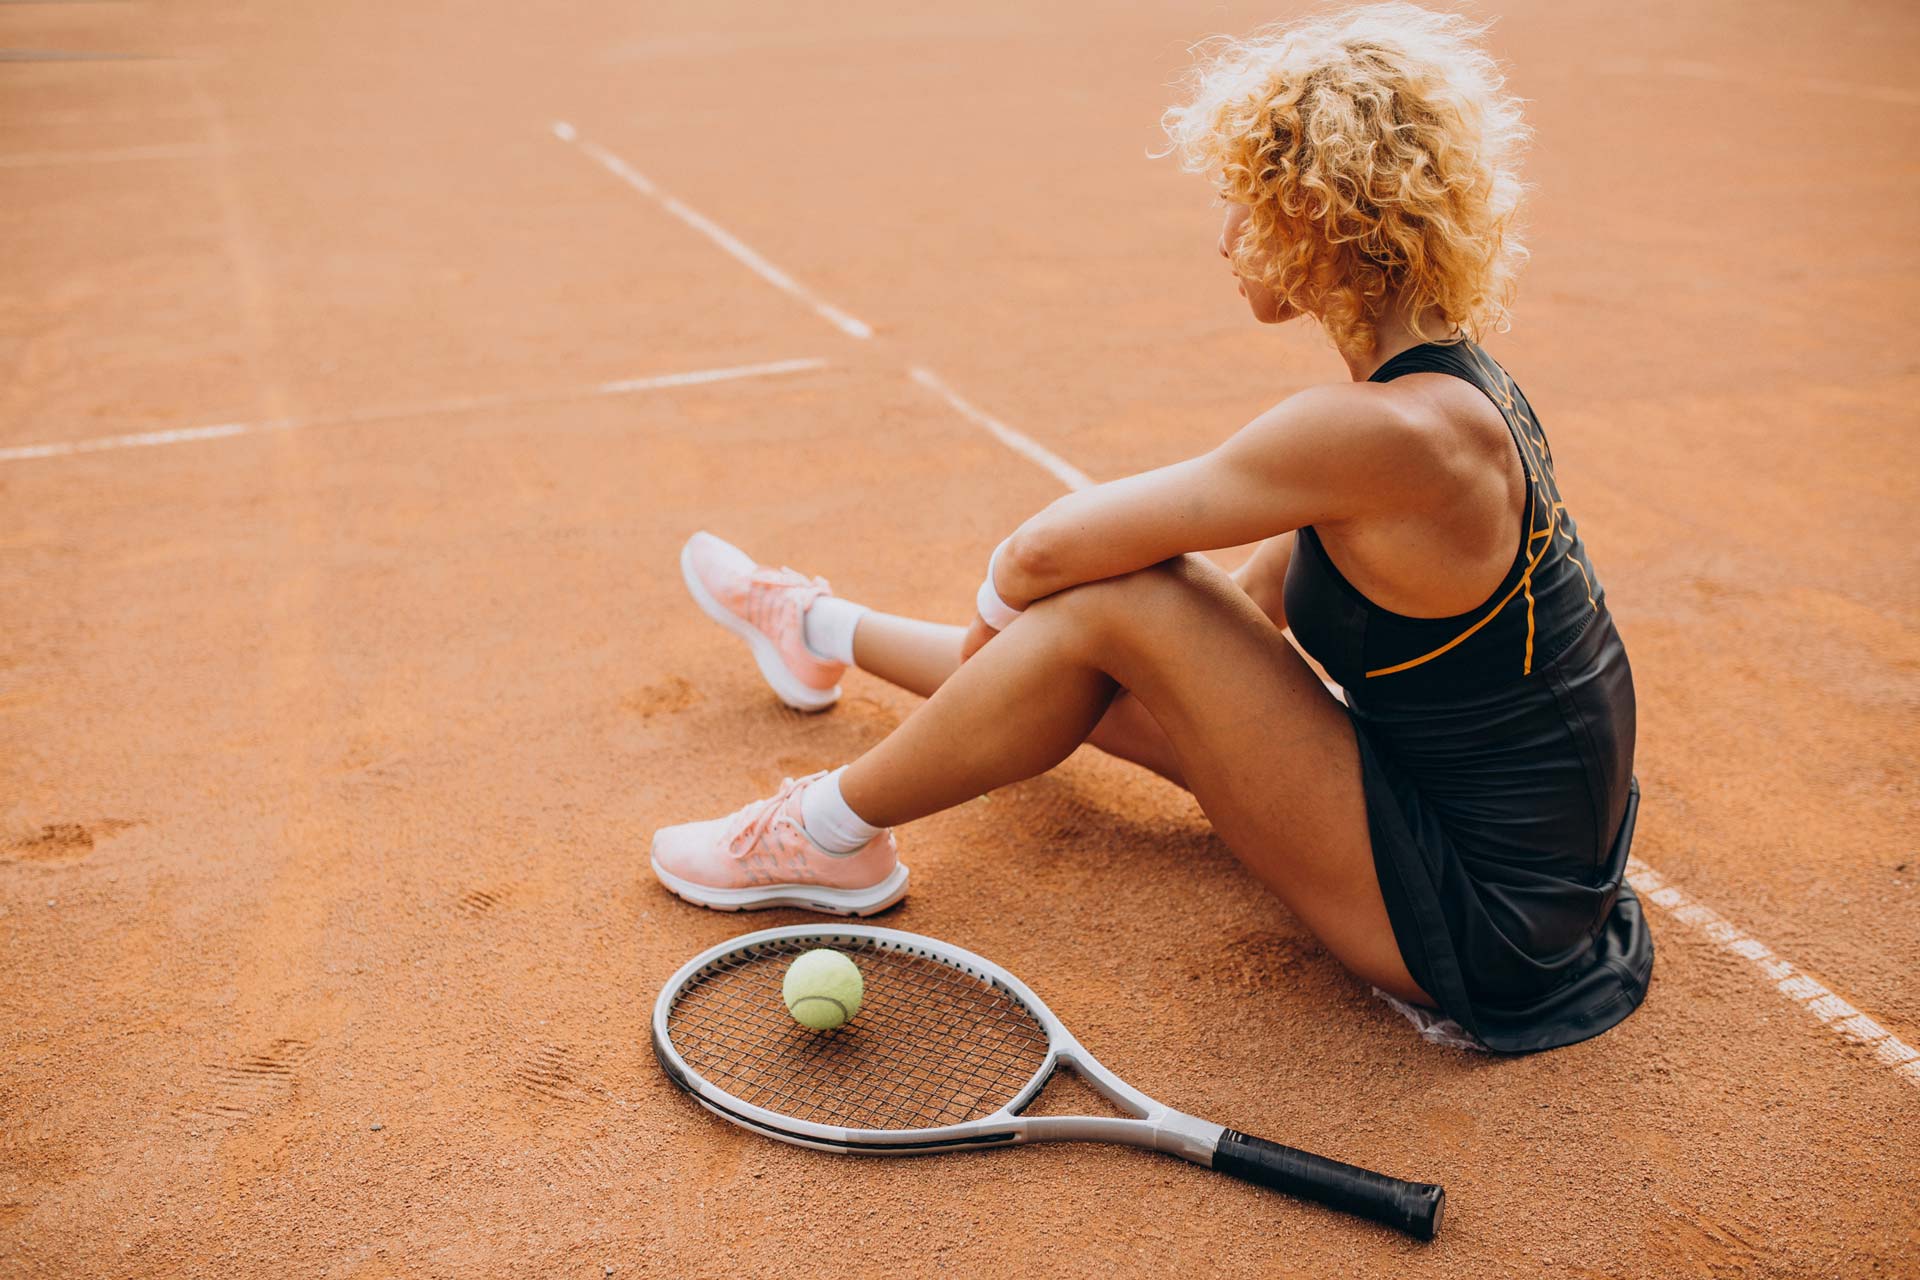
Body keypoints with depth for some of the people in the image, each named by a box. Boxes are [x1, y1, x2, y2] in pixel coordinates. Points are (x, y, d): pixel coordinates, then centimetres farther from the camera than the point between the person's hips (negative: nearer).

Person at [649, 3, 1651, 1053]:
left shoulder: (1386, 432, -28)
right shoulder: (1452, 381, 2)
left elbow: (1049, 547, -21)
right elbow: (1259, 596, 12)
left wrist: (1000, 601, 1)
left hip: (1472, 924, -9)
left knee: (1117, 605, -17)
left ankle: (829, 834, 3)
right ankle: (822, 633, 41)